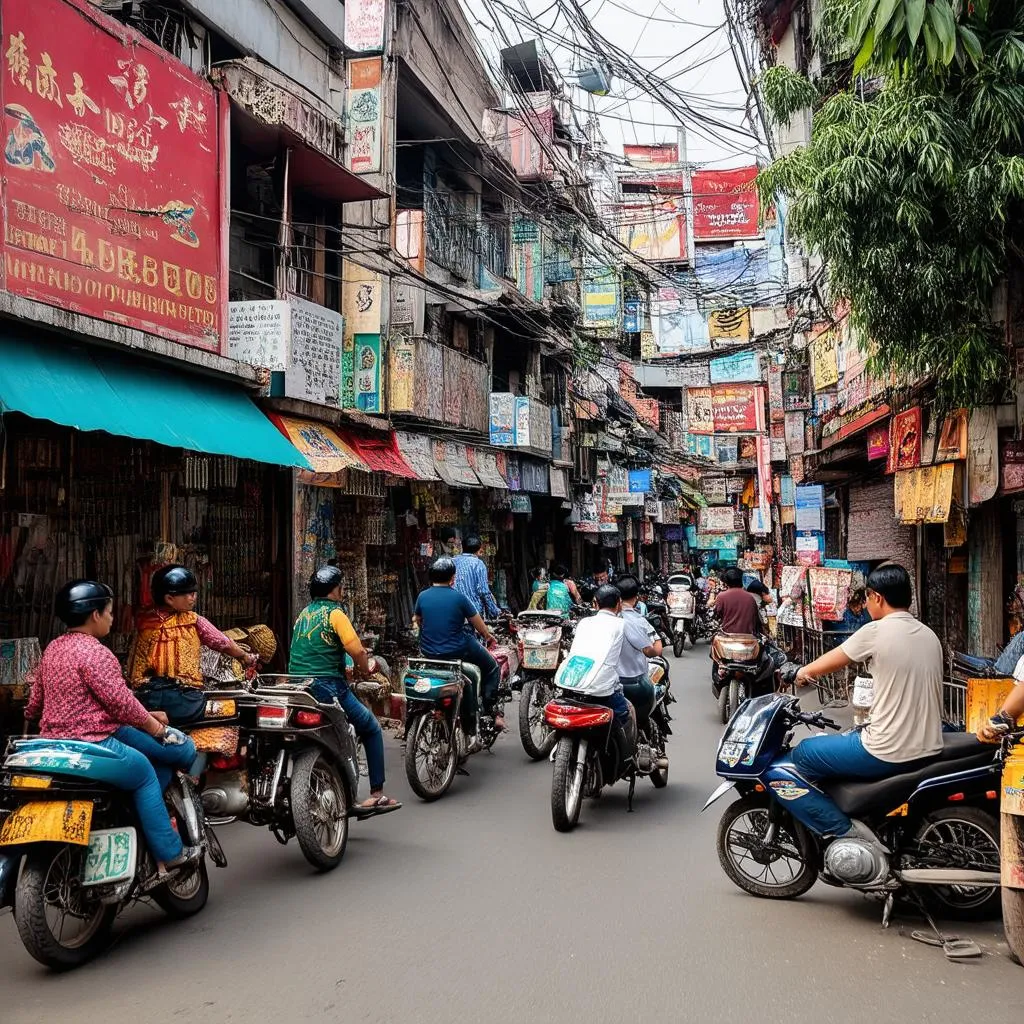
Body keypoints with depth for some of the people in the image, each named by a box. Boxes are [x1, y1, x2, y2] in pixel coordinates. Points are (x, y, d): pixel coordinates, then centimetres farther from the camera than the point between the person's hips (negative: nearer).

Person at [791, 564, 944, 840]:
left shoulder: (876, 631, -12)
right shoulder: (929, 635, 9)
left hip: (888, 755, -8)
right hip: (929, 750, 8)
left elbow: (826, 664, -1)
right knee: (850, 737, 33)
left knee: (801, 756, 6)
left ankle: (845, 833, -3)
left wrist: (803, 673, 21)